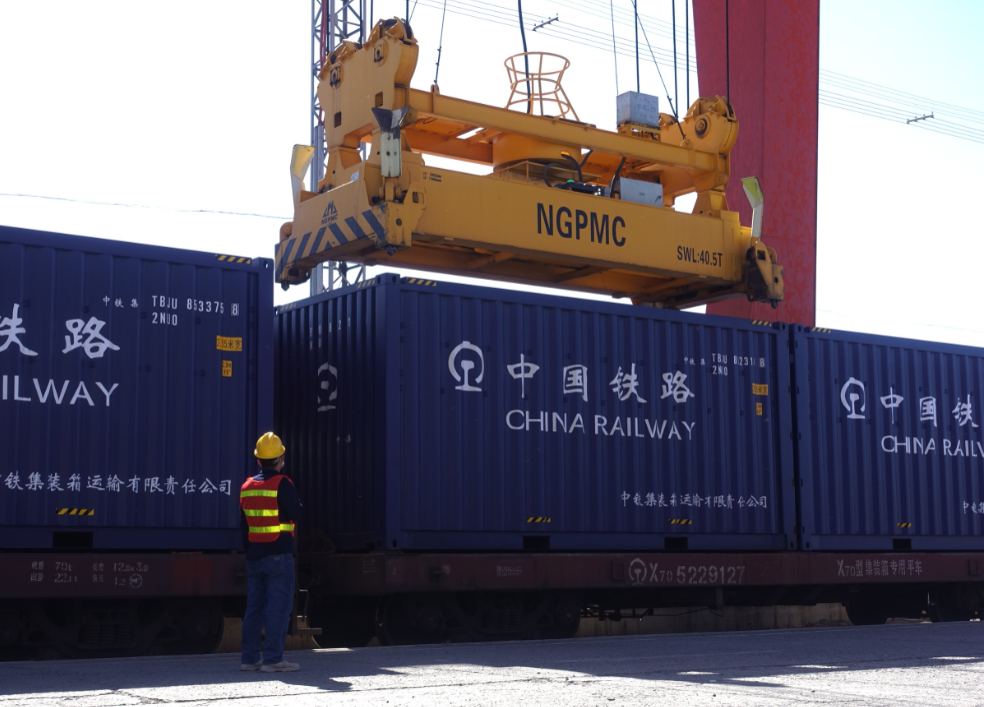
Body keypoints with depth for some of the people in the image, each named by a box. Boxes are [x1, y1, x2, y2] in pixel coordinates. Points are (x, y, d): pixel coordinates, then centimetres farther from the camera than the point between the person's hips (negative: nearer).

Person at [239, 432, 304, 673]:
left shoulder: (247, 486, 10)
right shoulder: (282, 484, -11)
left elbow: (243, 523, 14)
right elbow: (297, 514, -12)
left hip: (254, 554, 7)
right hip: (278, 554, -7)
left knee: (254, 607, 12)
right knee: (279, 606, -4)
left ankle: (249, 658, 13)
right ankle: (273, 659, -7)